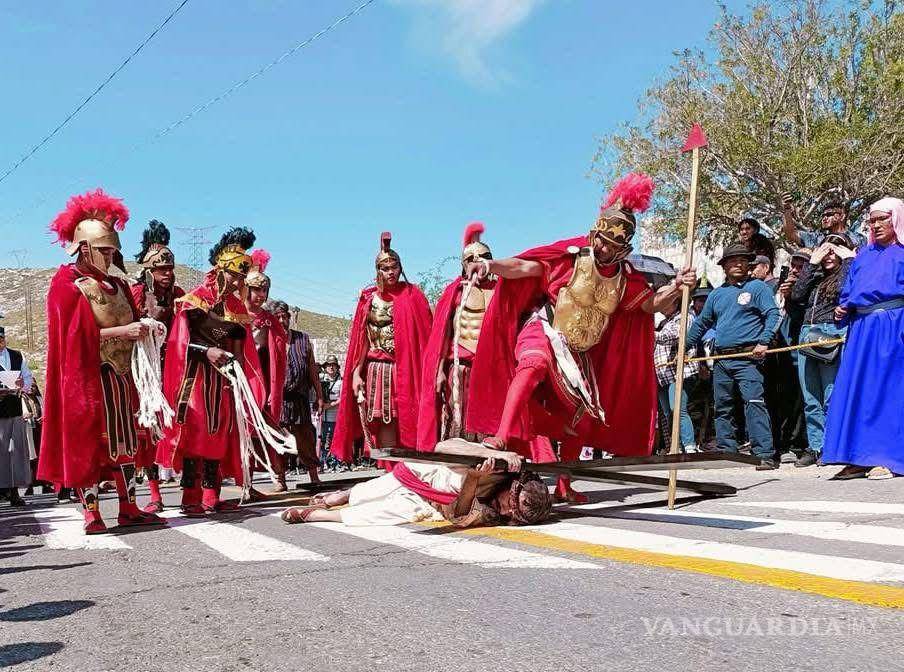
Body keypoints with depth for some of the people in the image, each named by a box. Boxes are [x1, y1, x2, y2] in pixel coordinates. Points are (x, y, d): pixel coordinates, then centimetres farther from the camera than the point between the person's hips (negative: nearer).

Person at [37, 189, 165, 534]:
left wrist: (142, 330, 0)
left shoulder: (117, 285, 17)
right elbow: (79, 334, -15)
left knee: (125, 439, 6)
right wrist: (122, 331, -20)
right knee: (87, 442, -3)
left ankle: (129, 508, 11)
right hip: (87, 376, -7)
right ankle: (91, 512, 3)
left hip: (121, 375, 7)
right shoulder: (66, 285, -5)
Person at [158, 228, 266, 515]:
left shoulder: (237, 305, 11)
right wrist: (207, 351, -22)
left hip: (223, 377, 6)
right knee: (195, 430, -9)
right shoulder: (195, 298, -6)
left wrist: (237, 365, -3)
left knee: (219, 433, 5)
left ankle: (211, 497, 10)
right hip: (197, 375, -6)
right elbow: (180, 340, -10)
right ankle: (190, 498, -4)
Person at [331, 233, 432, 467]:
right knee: (384, 427, -2)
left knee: (407, 425, -4)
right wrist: (356, 373, 1)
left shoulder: (412, 295, 4)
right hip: (377, 371, 2)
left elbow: (423, 335, -1)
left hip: (406, 369, -1)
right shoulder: (369, 298, 10)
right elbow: (360, 339, 9)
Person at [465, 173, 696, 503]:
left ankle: (564, 486, 24)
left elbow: (651, 303, 14)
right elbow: (523, 267, -20)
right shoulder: (571, 255, -13)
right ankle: (501, 435, -46)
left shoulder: (625, 276, 3)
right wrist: (490, 265, -37)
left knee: (582, 413, 9)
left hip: (579, 351, 6)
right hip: (544, 330, -6)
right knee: (535, 364, -41)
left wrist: (676, 287, -5)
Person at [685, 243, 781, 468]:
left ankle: (764, 454, -18)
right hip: (722, 360, 6)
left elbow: (773, 315, -5)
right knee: (722, 407, 7)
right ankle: (727, 452, 15)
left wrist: (763, 342, -18)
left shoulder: (757, 287, 5)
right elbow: (701, 323, 26)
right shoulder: (717, 294, 20)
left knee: (754, 402, -16)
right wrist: (684, 348, 23)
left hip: (748, 358, -6)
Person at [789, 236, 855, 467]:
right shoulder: (817, 276, 22)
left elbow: (844, 291, -15)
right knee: (811, 400, 6)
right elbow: (797, 296, 9)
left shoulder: (848, 272, 6)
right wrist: (811, 263, 12)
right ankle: (816, 447, 12)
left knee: (832, 399, -7)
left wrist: (849, 259, -4)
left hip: (832, 336, -6)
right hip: (807, 334, 6)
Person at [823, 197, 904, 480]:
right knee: (855, 390, 2)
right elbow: (848, 293, 23)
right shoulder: (863, 256, 20)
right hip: (861, 330, 6)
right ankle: (860, 458, 6)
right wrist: (843, 310, 4)